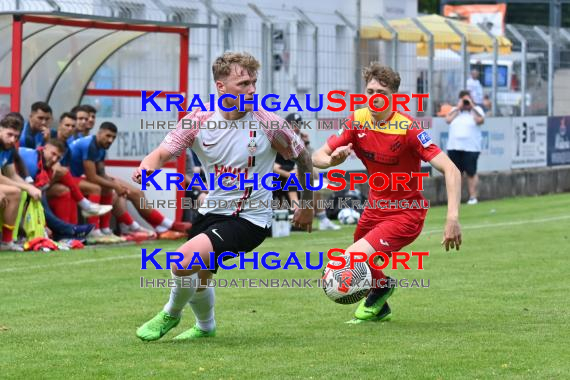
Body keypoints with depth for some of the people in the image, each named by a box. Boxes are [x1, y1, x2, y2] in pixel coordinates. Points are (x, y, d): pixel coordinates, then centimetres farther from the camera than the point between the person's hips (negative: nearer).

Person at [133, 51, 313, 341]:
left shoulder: (267, 122, -17)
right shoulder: (199, 119, -10)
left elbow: (302, 156, 0)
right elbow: (162, 153, -9)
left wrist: (307, 205, 10)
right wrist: (147, 166, -34)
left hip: (250, 219, -5)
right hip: (212, 211, 5)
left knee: (183, 263, -22)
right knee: (198, 276, 22)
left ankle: (171, 314, 8)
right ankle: (205, 327, 54)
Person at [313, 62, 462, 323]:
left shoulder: (408, 129, -24)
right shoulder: (358, 121, -7)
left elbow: (450, 170, -29)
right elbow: (317, 157, -1)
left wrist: (453, 218, -39)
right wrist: (332, 160, -26)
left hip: (406, 214, -7)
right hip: (375, 208, 7)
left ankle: (381, 287, 12)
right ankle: (379, 309, 49)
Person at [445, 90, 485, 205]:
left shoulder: (476, 110, 6)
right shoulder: (455, 110, 15)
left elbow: (480, 120, -13)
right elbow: (448, 120, -1)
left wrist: (472, 107, -7)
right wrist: (458, 108, -1)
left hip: (471, 148, -3)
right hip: (454, 148, 3)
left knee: (471, 173, -4)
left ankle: (473, 197, 0)